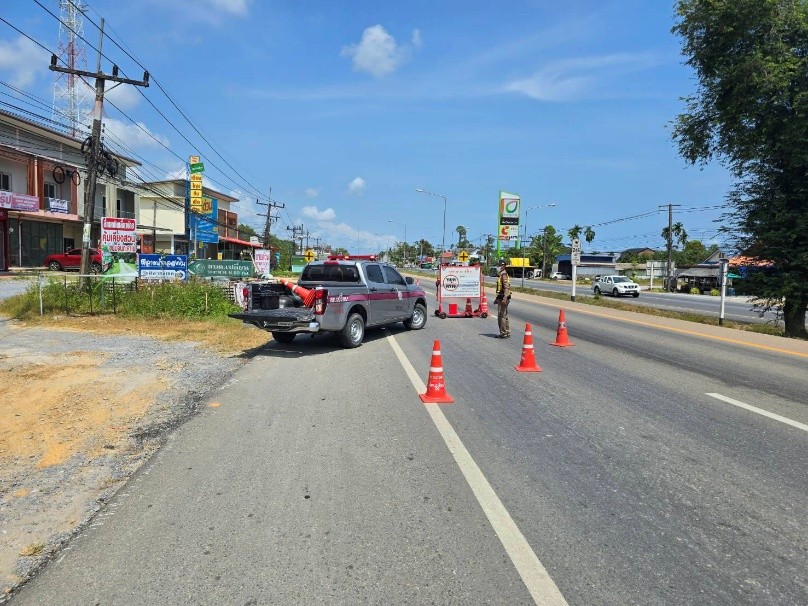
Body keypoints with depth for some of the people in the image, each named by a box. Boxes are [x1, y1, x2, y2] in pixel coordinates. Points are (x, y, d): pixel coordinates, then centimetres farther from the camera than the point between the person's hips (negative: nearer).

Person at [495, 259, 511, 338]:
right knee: (504, 316, 14)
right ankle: (507, 332, 21)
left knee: (501, 316, -7)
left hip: (503, 298, -11)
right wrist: (497, 298, 26)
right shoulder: (500, 275, 17)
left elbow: (506, 287, -23)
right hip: (500, 298, 11)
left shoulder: (504, 275, -15)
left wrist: (504, 299, -29)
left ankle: (503, 333, -2)